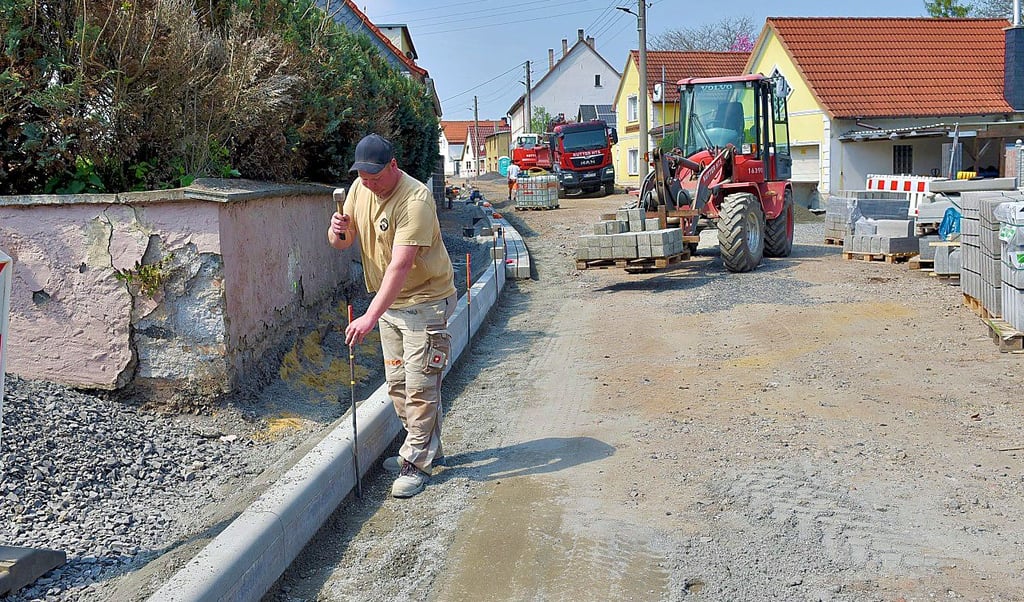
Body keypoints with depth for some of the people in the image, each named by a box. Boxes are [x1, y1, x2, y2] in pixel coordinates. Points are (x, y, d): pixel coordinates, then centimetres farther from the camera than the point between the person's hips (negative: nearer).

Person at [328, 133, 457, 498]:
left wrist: (370, 317, -39)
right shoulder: (359, 189, 0)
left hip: (425, 300, -8)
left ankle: (417, 463, 6)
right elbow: (342, 243, 7)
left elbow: (400, 267, -33)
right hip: (389, 303, 8)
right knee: (397, 384, 14)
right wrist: (339, 232, -19)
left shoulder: (415, 200, -26)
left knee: (420, 386, -5)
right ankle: (427, 449, 29)